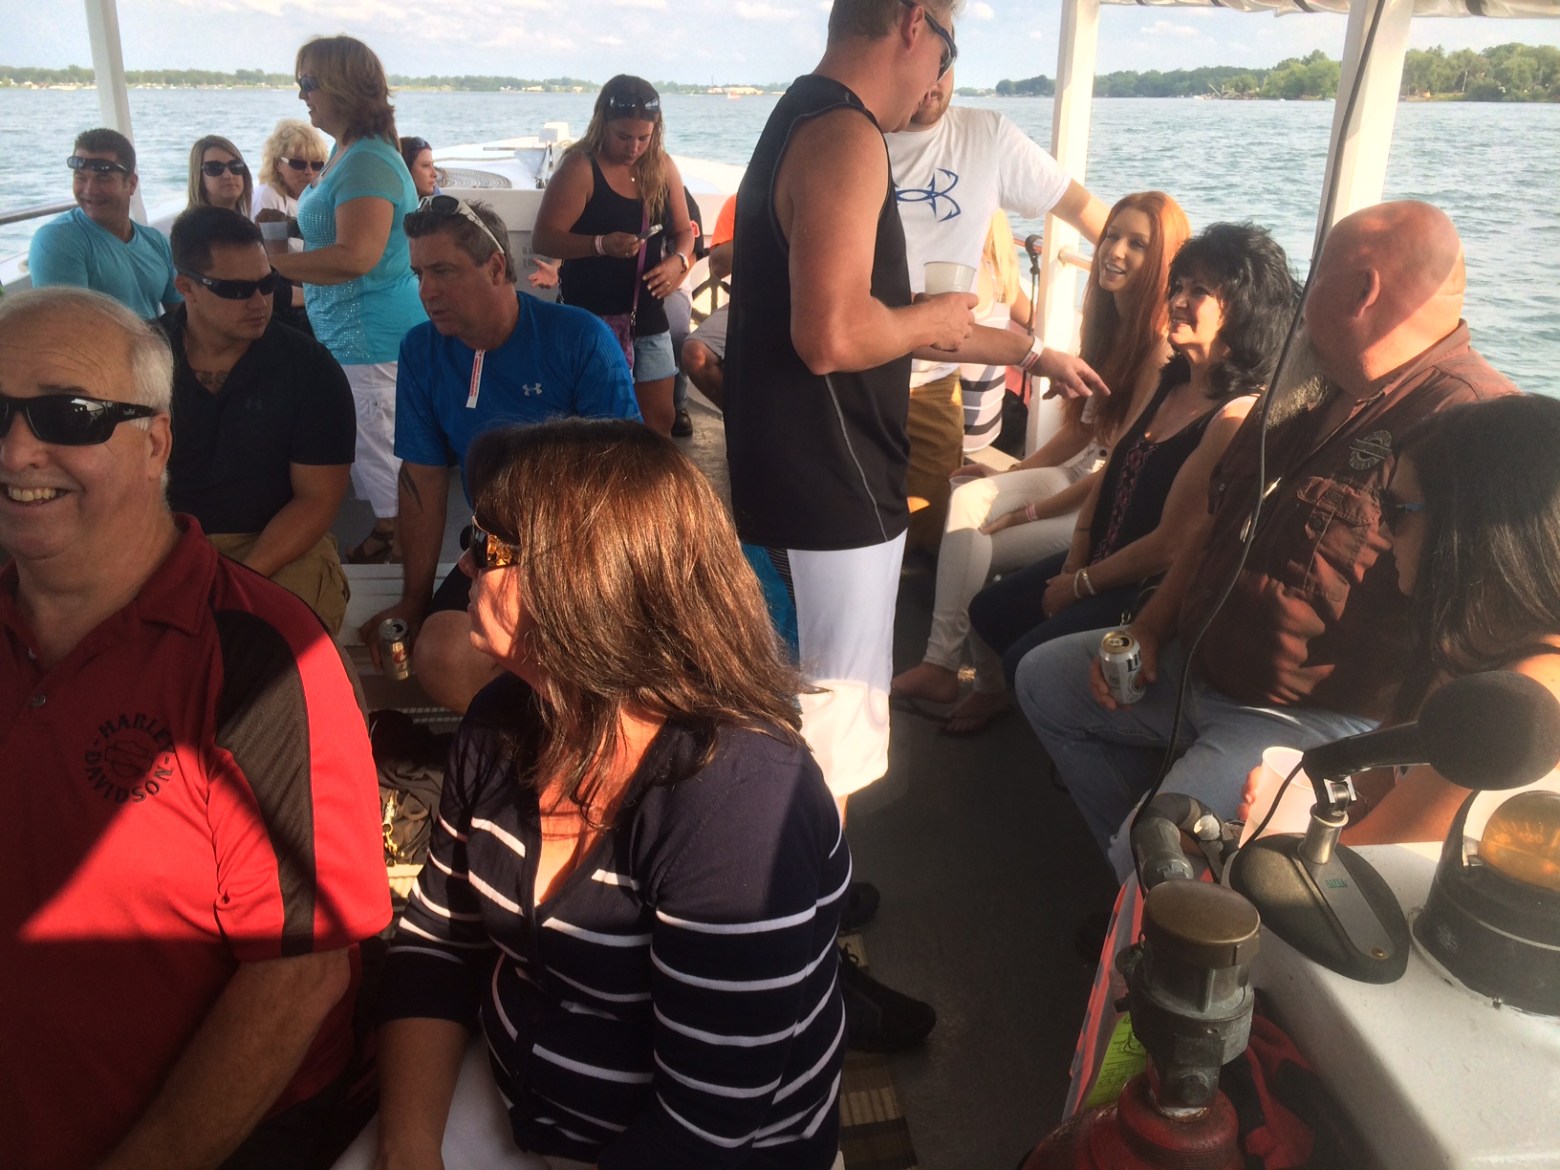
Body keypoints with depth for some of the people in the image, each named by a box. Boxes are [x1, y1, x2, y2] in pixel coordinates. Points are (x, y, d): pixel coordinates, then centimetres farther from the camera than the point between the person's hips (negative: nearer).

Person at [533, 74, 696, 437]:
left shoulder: (662, 166, 4)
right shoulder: (580, 167, -12)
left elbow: (684, 231, 12)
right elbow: (544, 238, -16)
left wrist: (678, 261, -11)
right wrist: (601, 245, -32)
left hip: (648, 315, 5)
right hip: (592, 318, -5)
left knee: (660, 416, 10)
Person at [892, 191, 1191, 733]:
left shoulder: (1162, 344, -19)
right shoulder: (1108, 320, 8)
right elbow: (1081, 428, 11)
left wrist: (1030, 511, -16)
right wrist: (1010, 475, 2)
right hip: (1086, 472, 8)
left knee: (979, 550, -15)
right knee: (967, 498, -15)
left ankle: (991, 684, 5)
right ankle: (942, 663, -19)